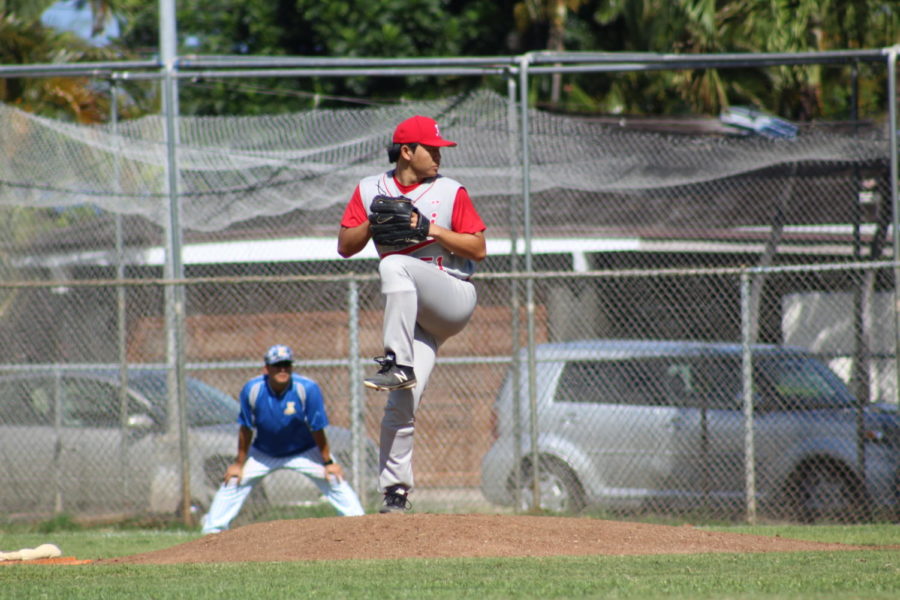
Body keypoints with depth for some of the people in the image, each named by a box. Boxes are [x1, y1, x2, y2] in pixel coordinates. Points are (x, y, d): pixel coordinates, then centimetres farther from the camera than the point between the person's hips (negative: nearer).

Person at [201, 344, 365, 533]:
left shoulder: (308, 388, -26)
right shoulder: (252, 390, -22)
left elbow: (317, 429, -18)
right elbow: (246, 429, -10)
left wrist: (328, 462, -11)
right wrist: (239, 463, -4)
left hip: (304, 452, -2)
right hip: (263, 453, 2)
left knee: (334, 479, -13)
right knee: (233, 481, -3)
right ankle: (212, 529, 10)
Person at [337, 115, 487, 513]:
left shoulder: (451, 192, 3)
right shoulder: (370, 191, 10)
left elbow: (478, 249, -2)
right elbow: (345, 246, 7)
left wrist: (432, 229, -13)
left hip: (454, 298, -2)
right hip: (415, 314, 3)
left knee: (395, 267, -31)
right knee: (401, 401, -11)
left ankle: (398, 364, -35)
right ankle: (395, 492, -5)